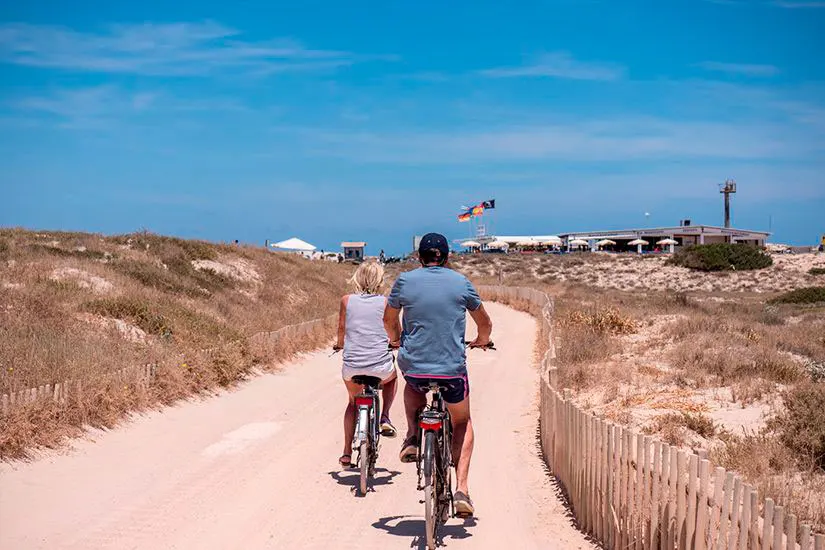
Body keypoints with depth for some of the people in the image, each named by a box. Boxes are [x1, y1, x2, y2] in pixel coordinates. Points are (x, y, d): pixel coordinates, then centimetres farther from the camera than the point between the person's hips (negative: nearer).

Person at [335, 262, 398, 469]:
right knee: (392, 377, 36)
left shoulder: (347, 300, 4)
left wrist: (339, 344, 35)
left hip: (352, 368, 1)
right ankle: (385, 419, 19)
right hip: (380, 367, -1)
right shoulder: (385, 302, 2)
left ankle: (347, 453, 24)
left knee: (353, 402, 29)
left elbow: (341, 330, 13)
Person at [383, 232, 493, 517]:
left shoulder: (405, 280, 1)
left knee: (413, 385, 38)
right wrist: (481, 341, 38)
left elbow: (389, 319, 16)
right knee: (462, 425, 21)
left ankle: (412, 438, 18)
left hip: (413, 366, 1)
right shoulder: (461, 282, 2)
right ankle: (462, 490, 7)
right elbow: (485, 323, 15)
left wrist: (396, 340, 38)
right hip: (452, 369, -1)